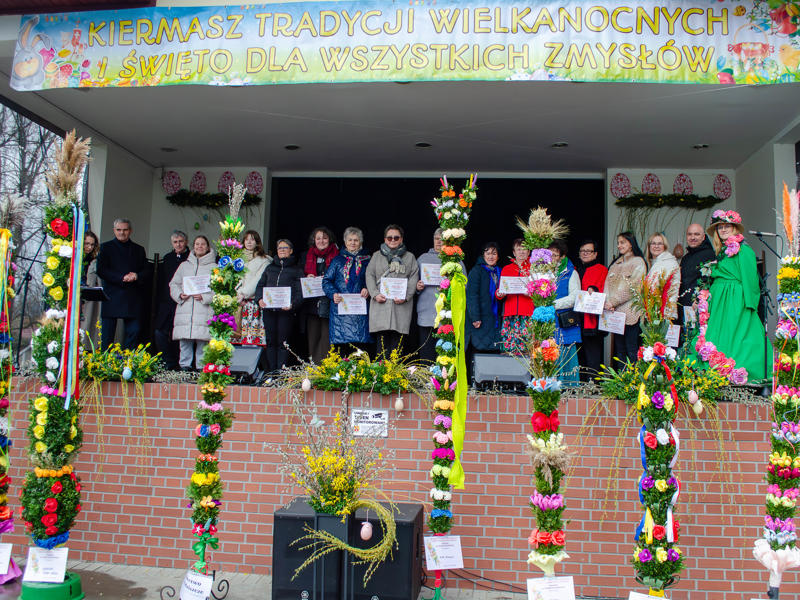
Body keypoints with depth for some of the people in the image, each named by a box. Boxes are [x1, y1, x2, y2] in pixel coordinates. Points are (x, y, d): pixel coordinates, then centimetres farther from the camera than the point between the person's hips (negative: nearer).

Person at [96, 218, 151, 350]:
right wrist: (121, 278, -14)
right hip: (112, 296, -2)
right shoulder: (106, 247, 8)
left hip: (133, 298, 2)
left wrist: (137, 276, -10)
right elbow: (101, 270, -3)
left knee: (134, 332, -3)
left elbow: (147, 271, 12)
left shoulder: (139, 250, 17)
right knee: (107, 334, -1)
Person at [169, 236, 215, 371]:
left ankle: (202, 368, 0)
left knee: (202, 342, -7)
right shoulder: (184, 265, 19)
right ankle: (185, 367, 12)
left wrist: (204, 297, -13)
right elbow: (173, 284, 19)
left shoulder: (214, 267, 8)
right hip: (185, 311, 3)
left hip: (204, 311, -3)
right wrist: (180, 295, 0)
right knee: (184, 342, 3)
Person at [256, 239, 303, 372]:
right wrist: (260, 298, -3)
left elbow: (300, 292, -1)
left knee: (283, 341, -4)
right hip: (268, 309, 3)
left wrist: (292, 304, -18)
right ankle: (271, 371, 10)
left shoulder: (297, 270, 8)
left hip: (286, 310, -3)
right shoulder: (270, 268, 19)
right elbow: (260, 285, 17)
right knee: (270, 341, 4)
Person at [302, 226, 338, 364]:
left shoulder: (336, 255, 3)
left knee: (326, 333, -7)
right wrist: (307, 277, 0)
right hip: (312, 300, 4)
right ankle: (312, 363, 9)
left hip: (329, 300, -3)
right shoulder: (308, 255, 15)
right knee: (313, 333, 3)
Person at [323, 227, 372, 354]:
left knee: (359, 341, -6)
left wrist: (367, 289, -8)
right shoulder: (337, 260, 12)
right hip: (340, 307, 0)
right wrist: (333, 294, -11)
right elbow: (326, 280, 7)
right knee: (340, 343, -5)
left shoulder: (367, 260, 13)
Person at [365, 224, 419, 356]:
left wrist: (406, 296, -10)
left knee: (397, 340, -4)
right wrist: (375, 294, -6)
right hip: (381, 303, 0)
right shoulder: (377, 256, 17)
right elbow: (370, 275, 10)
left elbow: (414, 278, 5)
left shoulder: (409, 257, 15)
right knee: (382, 340, -5)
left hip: (401, 305, 0)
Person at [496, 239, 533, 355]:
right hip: (510, 314, 2)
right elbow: (499, 291, 18)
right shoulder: (506, 269, 18)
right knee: (510, 346, -4)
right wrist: (499, 294, -5)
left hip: (528, 314, -2)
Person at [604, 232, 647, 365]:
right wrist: (607, 301, -4)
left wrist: (613, 301, -13)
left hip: (630, 313, -6)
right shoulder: (615, 263, 20)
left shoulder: (638, 262, -1)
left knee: (632, 350, -7)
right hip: (615, 312, 6)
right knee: (619, 349, 7)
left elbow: (632, 288, -11)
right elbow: (608, 284, 13)